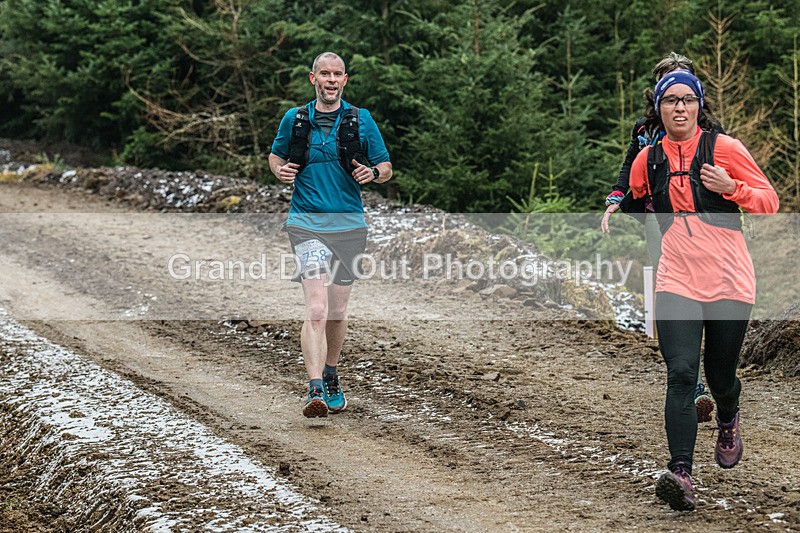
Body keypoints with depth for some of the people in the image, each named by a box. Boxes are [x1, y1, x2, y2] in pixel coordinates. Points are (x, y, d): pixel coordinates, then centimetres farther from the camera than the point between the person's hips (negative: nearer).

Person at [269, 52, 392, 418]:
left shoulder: (361, 120, 4)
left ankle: (331, 378, 36)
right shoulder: (294, 120, 4)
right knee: (316, 310, -17)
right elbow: (276, 155, 21)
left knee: (337, 313, 13)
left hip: (349, 225, 2)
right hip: (307, 223, -2)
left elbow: (387, 168, 9)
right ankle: (315, 391, -23)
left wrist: (373, 173, -14)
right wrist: (280, 170, -2)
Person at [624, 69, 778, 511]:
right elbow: (635, 204, 29)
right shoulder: (647, 160, 7)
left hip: (729, 282, -1)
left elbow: (769, 201, -3)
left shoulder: (723, 148, -4)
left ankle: (728, 420, 47)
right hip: (676, 283, 1)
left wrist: (733, 188, -18)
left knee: (720, 375, 10)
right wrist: (617, 215, 12)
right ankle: (680, 474, -24)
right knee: (681, 374, -16)